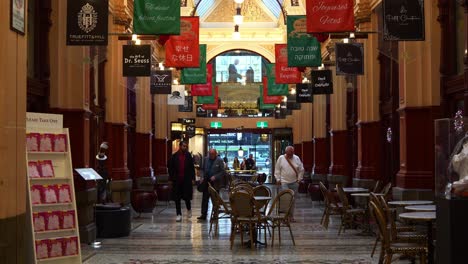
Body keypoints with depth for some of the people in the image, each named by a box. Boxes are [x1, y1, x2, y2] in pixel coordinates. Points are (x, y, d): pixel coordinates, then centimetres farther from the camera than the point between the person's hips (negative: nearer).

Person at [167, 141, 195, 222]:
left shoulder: (188, 156, 3)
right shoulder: (174, 156, 1)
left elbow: (192, 168, 4)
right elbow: (170, 168, 3)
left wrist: (193, 178, -2)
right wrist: (171, 179, -1)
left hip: (186, 180, 0)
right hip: (177, 180, 1)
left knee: (187, 196, 0)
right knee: (177, 198, 4)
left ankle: (189, 209, 28)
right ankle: (179, 214, 12)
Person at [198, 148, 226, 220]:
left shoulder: (219, 160, -6)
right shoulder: (206, 159, 7)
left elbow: (223, 172, -7)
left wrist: (215, 177, -17)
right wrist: (203, 177, 3)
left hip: (215, 183, -4)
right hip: (206, 182, 4)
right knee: (204, 199, 1)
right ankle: (203, 215, 6)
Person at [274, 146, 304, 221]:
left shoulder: (296, 158, 4)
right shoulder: (281, 158, -1)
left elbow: (301, 170, 10)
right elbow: (277, 170, 3)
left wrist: (299, 179, 5)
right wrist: (278, 179, -2)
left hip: (294, 183, 3)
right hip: (284, 182, -3)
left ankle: (291, 216, 16)